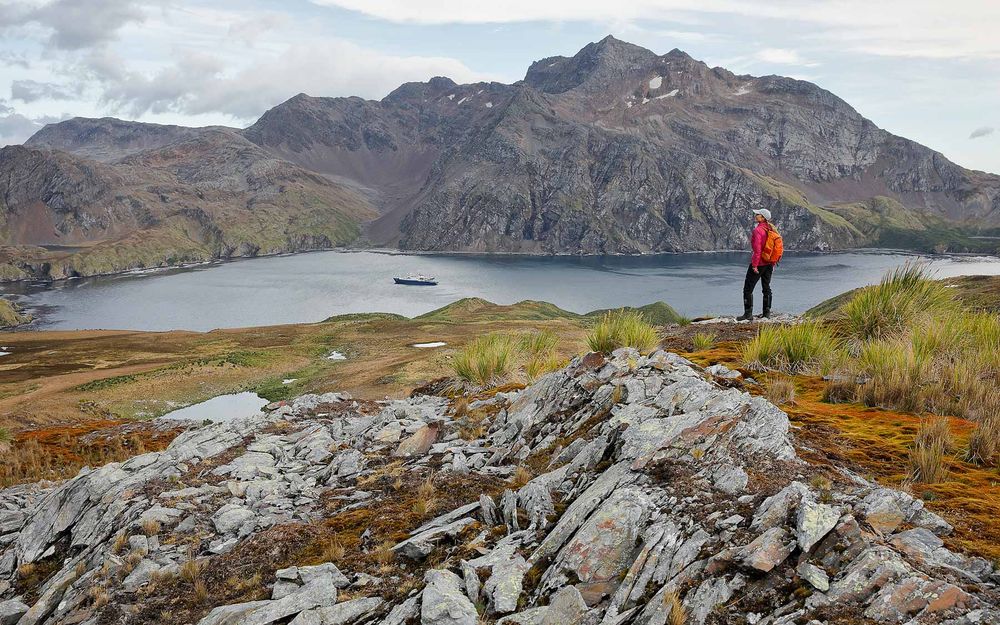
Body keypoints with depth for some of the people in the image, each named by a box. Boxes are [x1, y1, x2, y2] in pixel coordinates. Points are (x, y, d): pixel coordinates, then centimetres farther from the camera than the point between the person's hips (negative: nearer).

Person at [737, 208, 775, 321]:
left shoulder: (757, 230, -18)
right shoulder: (771, 229, 6)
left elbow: (757, 249, -22)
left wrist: (754, 265, -19)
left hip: (759, 264, -8)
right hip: (769, 264, 8)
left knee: (748, 288, -2)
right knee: (766, 288, 16)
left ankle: (748, 313, -4)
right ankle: (767, 312, 20)